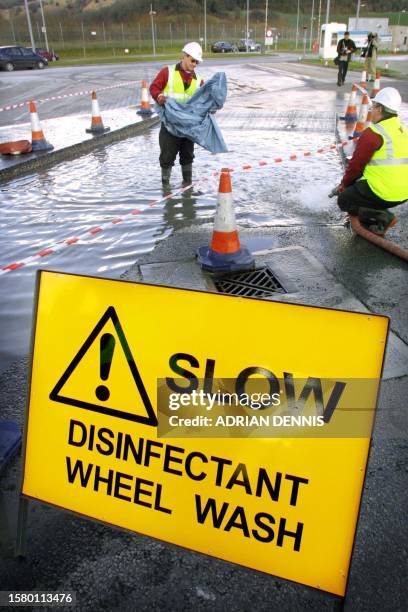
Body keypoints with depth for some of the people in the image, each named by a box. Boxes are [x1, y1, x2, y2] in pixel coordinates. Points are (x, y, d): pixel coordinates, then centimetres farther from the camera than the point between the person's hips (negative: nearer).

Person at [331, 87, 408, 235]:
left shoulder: (373, 133, -13)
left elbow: (356, 165, -7)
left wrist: (344, 184, 13)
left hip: (383, 193, -8)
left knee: (344, 201, 10)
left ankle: (381, 217, -3)